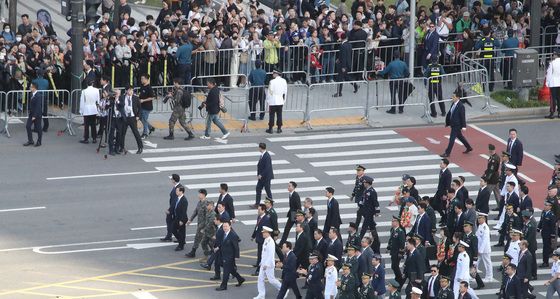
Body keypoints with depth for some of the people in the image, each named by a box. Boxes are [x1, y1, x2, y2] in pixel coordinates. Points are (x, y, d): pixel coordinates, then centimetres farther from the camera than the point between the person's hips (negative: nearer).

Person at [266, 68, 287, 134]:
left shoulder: (272, 81, -14)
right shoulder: (284, 81, 0)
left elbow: (269, 92, -9)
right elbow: (285, 92, 8)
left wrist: (268, 100, 3)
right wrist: (284, 100, 18)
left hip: (272, 102, -4)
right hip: (280, 101, 4)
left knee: (271, 115, 2)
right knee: (279, 115, 10)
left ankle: (270, 129, 4)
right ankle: (279, 128, 11)